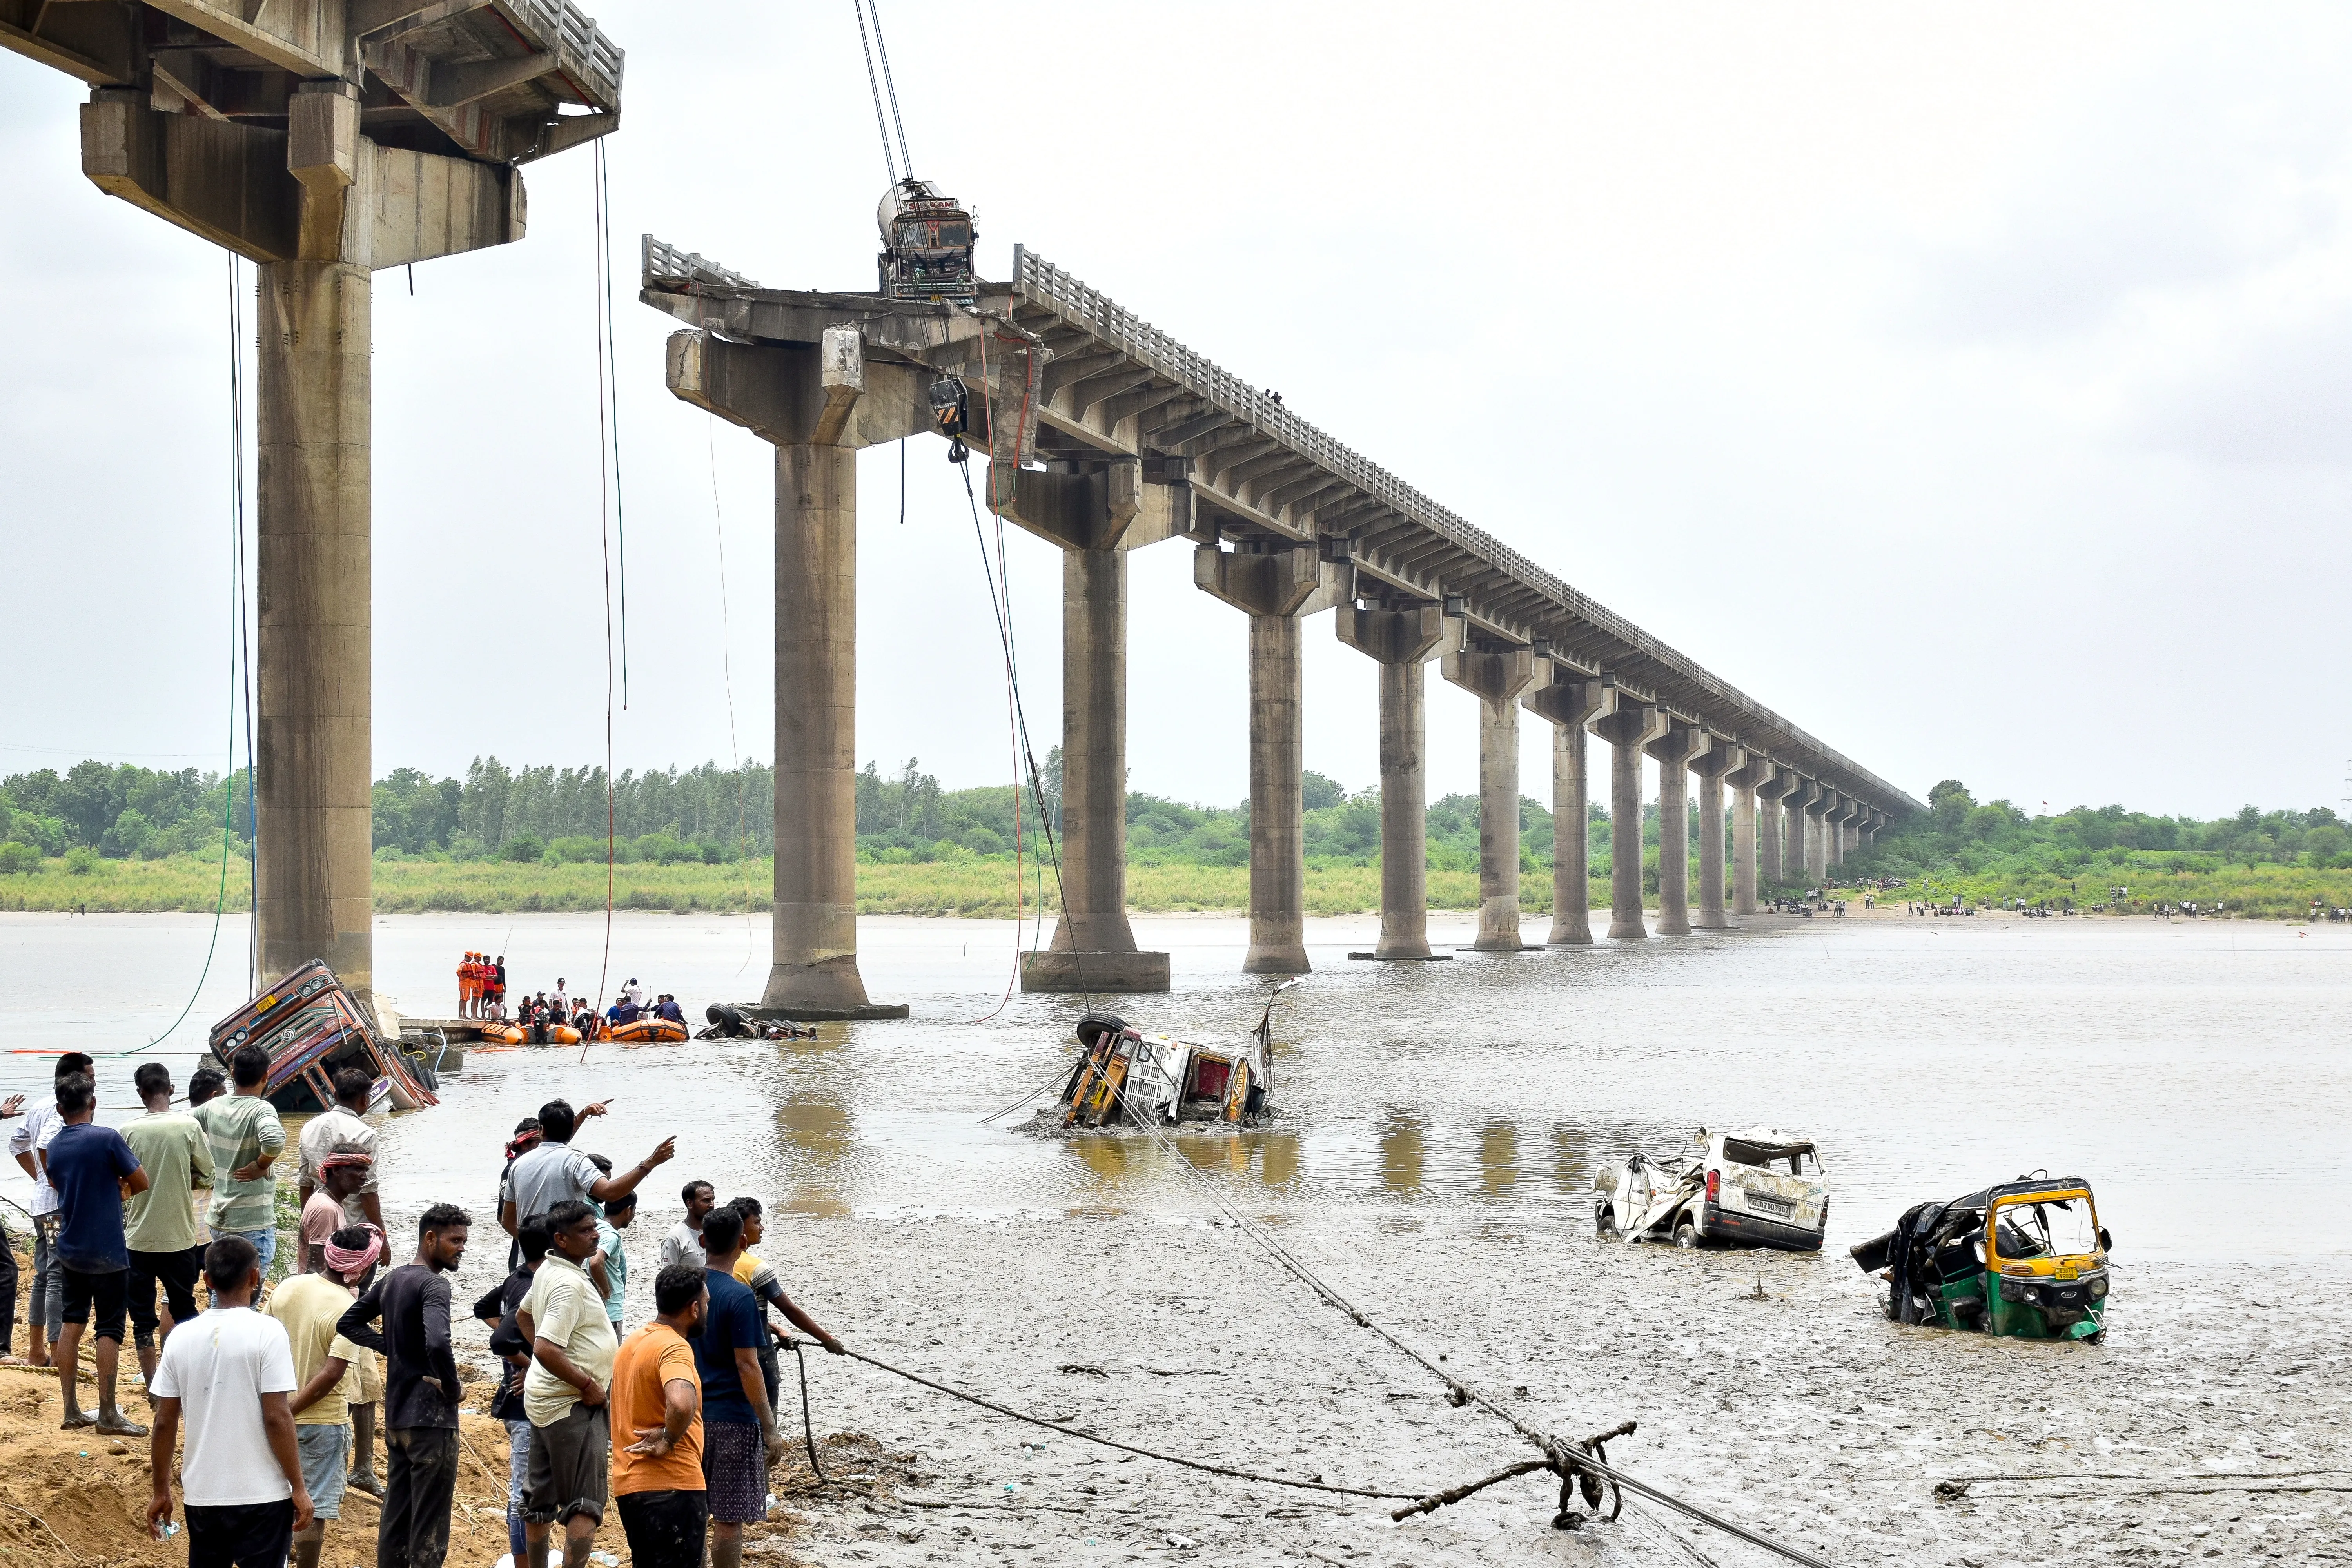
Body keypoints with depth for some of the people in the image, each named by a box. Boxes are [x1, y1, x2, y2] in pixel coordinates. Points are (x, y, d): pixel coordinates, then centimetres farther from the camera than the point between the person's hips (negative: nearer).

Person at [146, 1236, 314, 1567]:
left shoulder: (181, 1339, 2)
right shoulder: (266, 1333, -10)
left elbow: (164, 1424, 4)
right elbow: (277, 1418, -13)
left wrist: (161, 1492, 14)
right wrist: (298, 1488, -6)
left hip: (201, 1495, 4)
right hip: (262, 1496, -4)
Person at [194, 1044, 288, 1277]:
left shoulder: (213, 1107, 2)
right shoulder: (261, 1110, -18)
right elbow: (275, 1140, -38)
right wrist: (261, 1166, -18)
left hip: (220, 1219, 6)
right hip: (253, 1223, -6)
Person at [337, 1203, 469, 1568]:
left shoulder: (391, 1281, 11)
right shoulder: (433, 1285, -17)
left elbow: (349, 1324, 20)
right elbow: (437, 1343, -33)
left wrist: (394, 1349, 12)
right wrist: (452, 1388, -17)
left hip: (396, 1416, 9)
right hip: (431, 1417, -9)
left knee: (395, 1515, 14)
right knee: (429, 1524, -4)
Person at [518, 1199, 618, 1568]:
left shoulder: (549, 1270, 9)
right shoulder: (570, 1284, -22)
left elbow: (523, 1316, 28)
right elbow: (546, 1349, -30)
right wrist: (587, 1385, -19)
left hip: (543, 1399, 10)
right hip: (573, 1406, -10)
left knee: (541, 1499, 16)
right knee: (587, 1504, -10)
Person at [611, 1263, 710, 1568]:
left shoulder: (632, 1343, 15)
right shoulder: (674, 1348, -16)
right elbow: (682, 1404, -35)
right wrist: (670, 1440, -19)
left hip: (629, 1484, 9)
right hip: (672, 1488, -9)